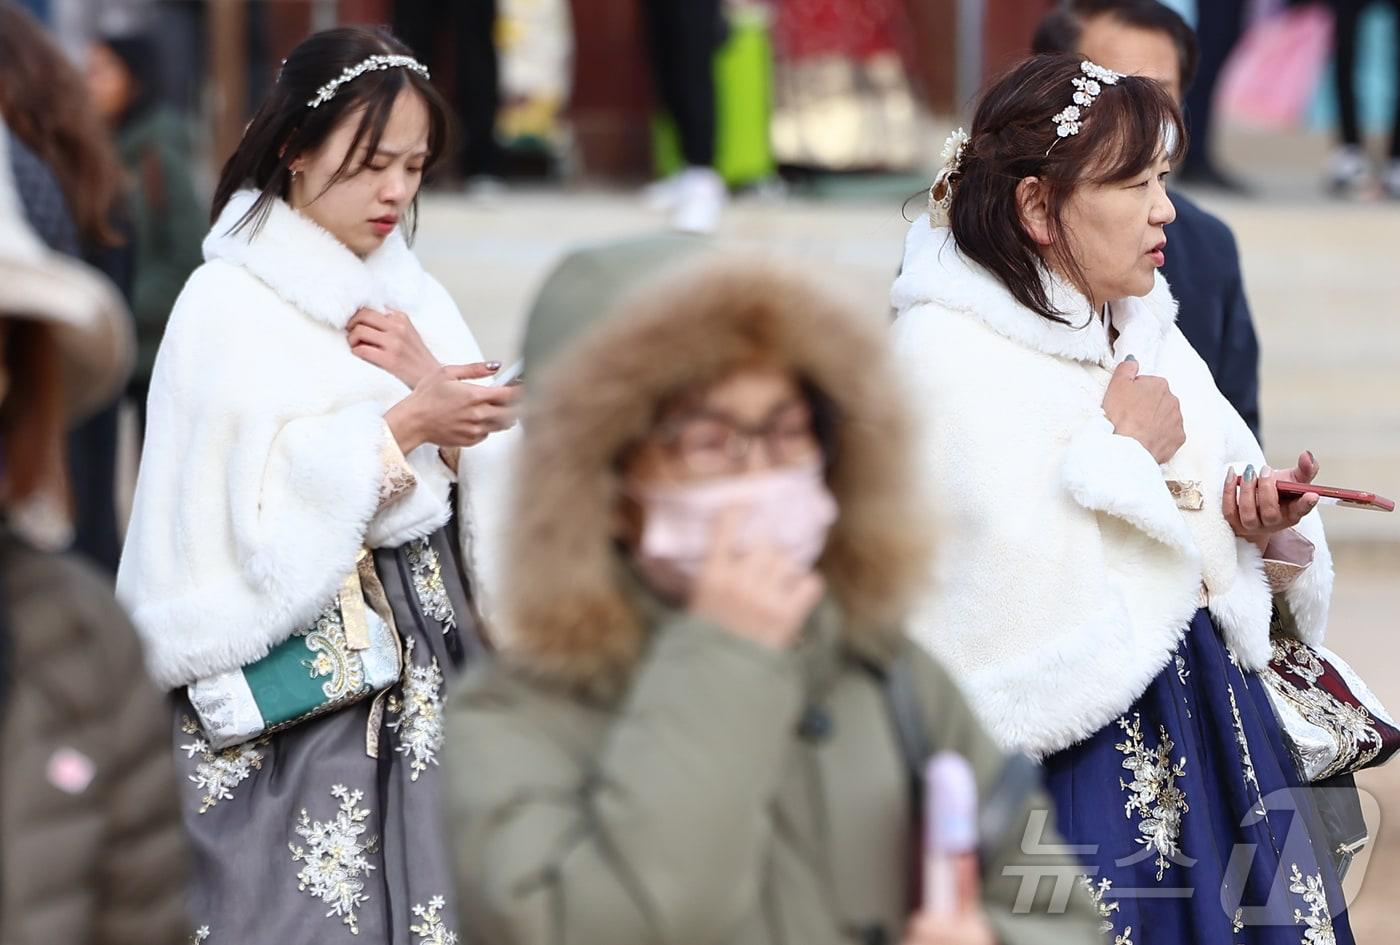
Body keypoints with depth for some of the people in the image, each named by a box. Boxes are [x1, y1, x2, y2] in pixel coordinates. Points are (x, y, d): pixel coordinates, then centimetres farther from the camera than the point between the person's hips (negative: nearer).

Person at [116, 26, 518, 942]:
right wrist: (405, 426, -19)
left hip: (425, 656, 6)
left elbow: (489, 478, 8)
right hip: (296, 683, -6)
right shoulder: (228, 307, -7)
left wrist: (433, 382, -7)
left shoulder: (411, 294, 12)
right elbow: (256, 507, -17)